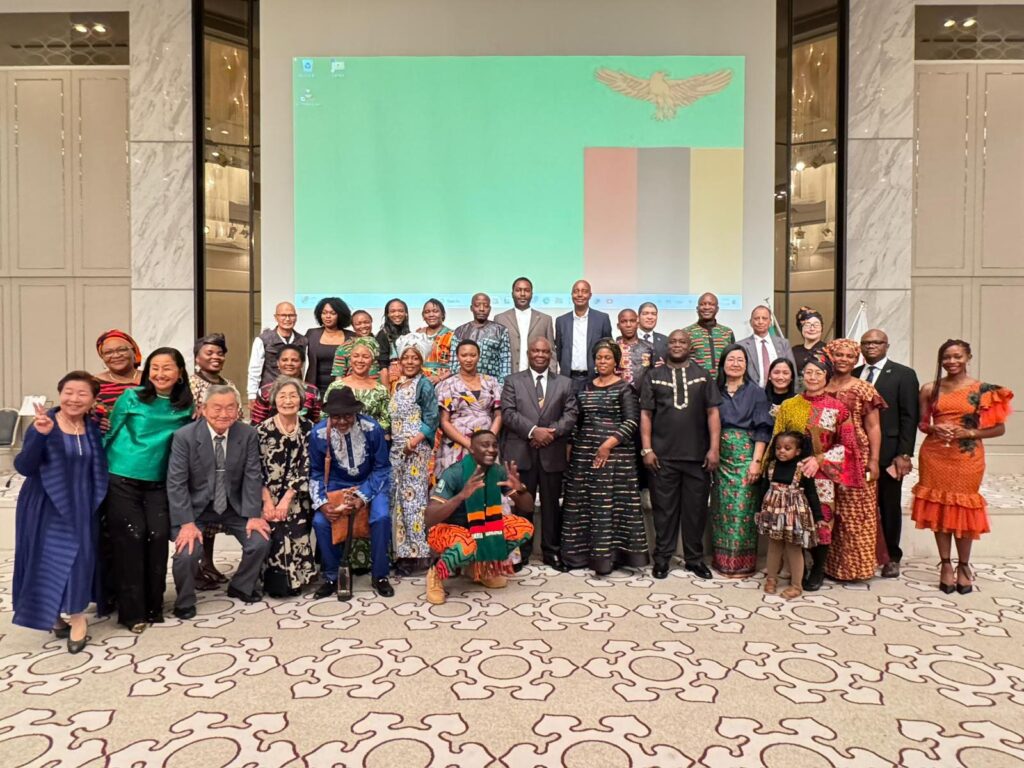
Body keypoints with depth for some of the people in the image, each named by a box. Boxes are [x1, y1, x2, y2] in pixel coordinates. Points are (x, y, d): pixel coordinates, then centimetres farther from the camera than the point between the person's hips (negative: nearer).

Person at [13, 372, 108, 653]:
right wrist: (40, 435, -33)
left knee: (78, 558, 2)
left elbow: (98, 469, 6)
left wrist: (105, 430, -4)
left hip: (81, 509, 3)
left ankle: (70, 613, 20)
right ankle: (59, 613, 23)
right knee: (50, 560, 3)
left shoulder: (94, 429, 2)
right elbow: (23, 467, -20)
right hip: (46, 508, -3)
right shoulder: (42, 424, -10)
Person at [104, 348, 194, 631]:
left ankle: (153, 606, 11)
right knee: (131, 538, -6)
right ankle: (131, 611, 6)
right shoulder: (131, 398, -3)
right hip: (122, 480, -2)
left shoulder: (186, 408, 3)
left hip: (158, 483, 2)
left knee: (157, 537, -6)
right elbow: (110, 434, 4)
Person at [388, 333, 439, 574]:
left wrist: (415, 440, -21)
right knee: (398, 499, 7)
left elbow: (431, 419, -10)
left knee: (413, 499, -6)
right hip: (396, 450, 7)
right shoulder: (396, 385, 15)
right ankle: (403, 552, 15)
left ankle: (418, 551, 2)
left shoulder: (424, 385, -4)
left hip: (416, 450, -7)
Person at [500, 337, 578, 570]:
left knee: (552, 504, 8)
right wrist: (533, 431, -17)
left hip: (552, 453, 1)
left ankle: (552, 551, 19)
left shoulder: (565, 383, 12)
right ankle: (521, 552, 16)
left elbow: (571, 414, 2)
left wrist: (552, 431, -14)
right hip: (521, 452, -1)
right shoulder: (513, 381, 7)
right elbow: (508, 413, -5)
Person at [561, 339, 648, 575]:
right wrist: (574, 445, 7)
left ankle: (607, 554, 2)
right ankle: (584, 552, 16)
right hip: (584, 452, 5)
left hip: (615, 453, -5)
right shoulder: (585, 388, 14)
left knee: (611, 502, -5)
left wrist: (609, 444, -16)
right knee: (583, 501, 6)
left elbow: (632, 421, -9)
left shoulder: (624, 388, -1)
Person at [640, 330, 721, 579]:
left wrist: (714, 448, -4)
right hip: (663, 455, -1)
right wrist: (646, 449, -4)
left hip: (697, 455, 1)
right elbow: (645, 414, 4)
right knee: (664, 508, 5)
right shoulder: (653, 376, 8)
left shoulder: (703, 375, 9)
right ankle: (662, 558, 17)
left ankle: (694, 558, 21)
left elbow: (712, 413, 5)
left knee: (696, 508, 7)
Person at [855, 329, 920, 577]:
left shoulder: (904, 375, 0)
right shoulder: (852, 375, 10)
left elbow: (909, 417, -5)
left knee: (889, 507, 10)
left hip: (888, 453, -2)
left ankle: (892, 557, 23)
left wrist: (904, 454, -11)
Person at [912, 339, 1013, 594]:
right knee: (939, 508, 5)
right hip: (935, 455, 2)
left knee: (963, 508, 4)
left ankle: (963, 566, 21)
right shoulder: (930, 389, 4)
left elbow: (999, 428, 1)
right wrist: (934, 429, -9)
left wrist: (970, 433, -13)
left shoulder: (983, 390, -1)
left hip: (967, 457, -1)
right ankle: (945, 564, 17)